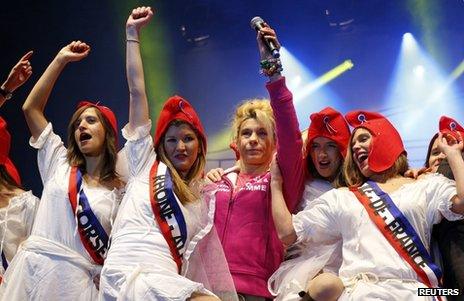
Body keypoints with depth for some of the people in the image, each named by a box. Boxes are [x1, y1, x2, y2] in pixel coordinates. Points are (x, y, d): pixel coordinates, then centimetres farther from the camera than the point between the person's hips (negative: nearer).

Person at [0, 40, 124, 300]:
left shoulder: (119, 190, 7)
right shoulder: (59, 163, 13)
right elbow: (31, 108, 12)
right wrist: (61, 59, 10)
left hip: (77, 279, -2)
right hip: (32, 268, 2)